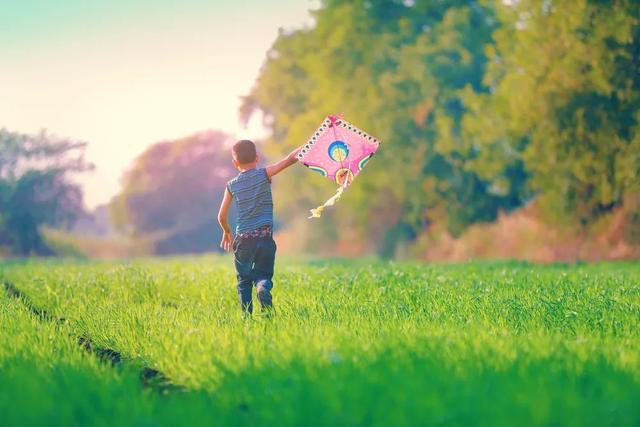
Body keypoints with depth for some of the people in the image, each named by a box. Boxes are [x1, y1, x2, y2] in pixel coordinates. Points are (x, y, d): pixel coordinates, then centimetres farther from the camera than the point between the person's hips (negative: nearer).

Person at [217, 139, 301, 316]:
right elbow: (290, 159, -6)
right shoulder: (264, 174, -1)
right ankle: (263, 289, -30)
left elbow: (222, 216, 8)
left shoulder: (232, 185, 4)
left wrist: (227, 232, 26)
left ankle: (246, 315, -2)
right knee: (263, 275, 5)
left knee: (244, 280, 13)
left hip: (243, 240, 1)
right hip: (265, 237, -1)